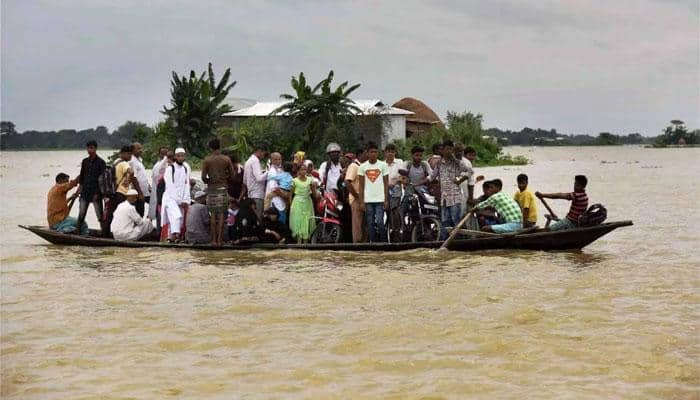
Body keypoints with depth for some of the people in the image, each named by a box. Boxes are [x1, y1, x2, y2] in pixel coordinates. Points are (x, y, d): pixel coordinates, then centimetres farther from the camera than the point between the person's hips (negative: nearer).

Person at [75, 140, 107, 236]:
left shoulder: (100, 162, -5)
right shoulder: (85, 161, 11)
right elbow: (82, 176, 18)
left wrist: (98, 193, -12)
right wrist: (81, 186, 4)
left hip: (96, 193, -5)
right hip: (85, 192, 5)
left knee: (100, 215, -3)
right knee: (81, 215, 5)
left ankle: (104, 233, 0)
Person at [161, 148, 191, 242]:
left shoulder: (186, 169, 10)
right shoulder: (170, 169, -4)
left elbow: (186, 186, 7)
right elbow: (169, 186, -8)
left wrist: (185, 200, -3)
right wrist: (178, 200, -12)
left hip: (181, 199, 5)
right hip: (171, 197, -5)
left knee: (180, 220, -3)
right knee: (176, 215, -25)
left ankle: (170, 237, 4)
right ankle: (174, 235, -34)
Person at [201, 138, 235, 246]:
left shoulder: (207, 160, -3)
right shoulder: (226, 159, -1)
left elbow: (203, 177, -7)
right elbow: (232, 175, -1)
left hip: (211, 189, 0)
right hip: (223, 188, 0)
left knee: (213, 214, 6)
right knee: (221, 214, 2)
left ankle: (214, 239, 5)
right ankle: (220, 239, -2)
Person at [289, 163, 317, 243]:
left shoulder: (310, 180, 5)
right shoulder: (295, 181, 0)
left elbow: (313, 192, 7)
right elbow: (291, 193, 6)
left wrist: (313, 186, -13)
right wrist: (290, 204, 3)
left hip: (307, 203, 2)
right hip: (298, 203, -2)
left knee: (307, 222, 0)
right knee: (298, 221, -6)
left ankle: (306, 242, 4)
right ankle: (299, 241, -4)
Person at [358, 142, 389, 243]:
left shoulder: (383, 165, 4)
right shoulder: (363, 166, 5)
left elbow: (386, 184, 5)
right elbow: (361, 185, 7)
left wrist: (386, 200, -2)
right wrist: (361, 201, 0)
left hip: (380, 199, -1)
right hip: (368, 200, 1)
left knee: (379, 222, -10)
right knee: (370, 224, 3)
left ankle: (383, 241, 4)